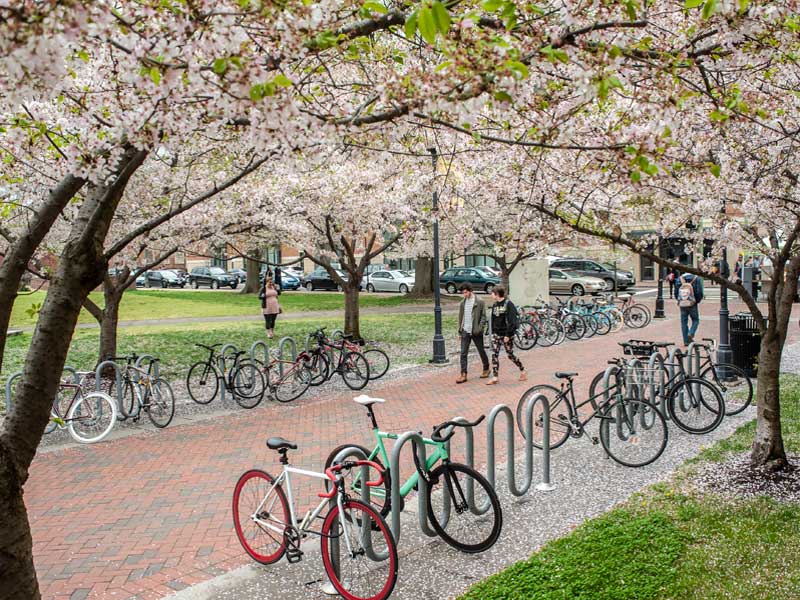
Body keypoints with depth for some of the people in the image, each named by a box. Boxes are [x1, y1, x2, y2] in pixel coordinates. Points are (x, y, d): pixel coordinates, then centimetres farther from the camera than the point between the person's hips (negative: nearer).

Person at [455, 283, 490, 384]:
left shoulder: (479, 302, -7)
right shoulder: (462, 303, 8)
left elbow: (483, 316, -8)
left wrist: (480, 328, -18)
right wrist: (460, 331, 12)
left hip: (476, 332, -4)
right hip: (465, 331, 4)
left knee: (481, 351, 11)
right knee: (463, 353, -3)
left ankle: (486, 369, 30)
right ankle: (463, 374, -2)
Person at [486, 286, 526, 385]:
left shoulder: (509, 304, -13)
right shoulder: (494, 305, 9)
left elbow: (511, 321, -17)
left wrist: (508, 335, -20)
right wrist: (493, 333, 12)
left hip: (506, 334, -6)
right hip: (496, 334, 6)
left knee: (510, 355, 2)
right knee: (494, 355, -2)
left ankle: (522, 371, 23)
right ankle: (494, 378, 1)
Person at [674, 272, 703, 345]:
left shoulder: (679, 279, 5)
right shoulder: (696, 279, -2)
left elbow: (676, 293, 5)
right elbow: (699, 293, -8)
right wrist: (697, 301, 9)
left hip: (682, 305, 2)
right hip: (692, 305, -2)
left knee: (684, 322, 8)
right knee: (695, 320, 15)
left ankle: (686, 341, 7)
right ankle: (691, 333, -9)